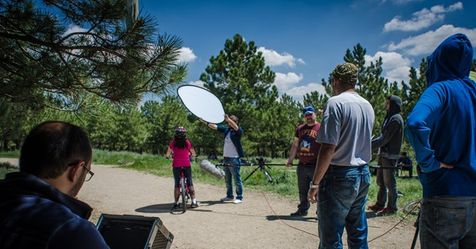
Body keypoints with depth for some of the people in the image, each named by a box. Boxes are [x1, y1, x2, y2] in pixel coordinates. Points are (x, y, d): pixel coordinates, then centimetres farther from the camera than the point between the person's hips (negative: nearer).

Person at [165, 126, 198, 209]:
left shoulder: (173, 143, 2)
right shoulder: (188, 142, 5)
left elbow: (167, 155, 3)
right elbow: (194, 154, 12)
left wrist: (168, 156, 25)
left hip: (176, 166, 0)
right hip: (187, 165, 0)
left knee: (177, 184, 9)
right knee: (190, 183, 11)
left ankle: (176, 203, 9)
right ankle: (194, 201, 10)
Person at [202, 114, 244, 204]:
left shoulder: (238, 131, -9)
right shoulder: (226, 129, 9)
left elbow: (235, 127, -31)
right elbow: (215, 126, 8)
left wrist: (228, 119, -45)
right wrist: (205, 122, -2)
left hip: (234, 159, -7)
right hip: (226, 158, 7)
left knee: (237, 180, 0)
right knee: (227, 179, 16)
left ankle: (239, 197, 10)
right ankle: (229, 196, 27)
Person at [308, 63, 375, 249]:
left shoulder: (336, 103, -14)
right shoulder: (368, 106, 11)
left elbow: (328, 147, -19)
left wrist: (315, 182, -14)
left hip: (339, 175, -8)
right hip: (363, 175, 8)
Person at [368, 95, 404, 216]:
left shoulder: (396, 119, -15)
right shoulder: (390, 117, 15)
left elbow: (385, 139, -19)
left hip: (390, 155, -9)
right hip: (384, 154, 9)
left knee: (389, 182, -1)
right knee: (380, 181, 14)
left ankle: (391, 207, 10)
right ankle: (380, 204, 24)